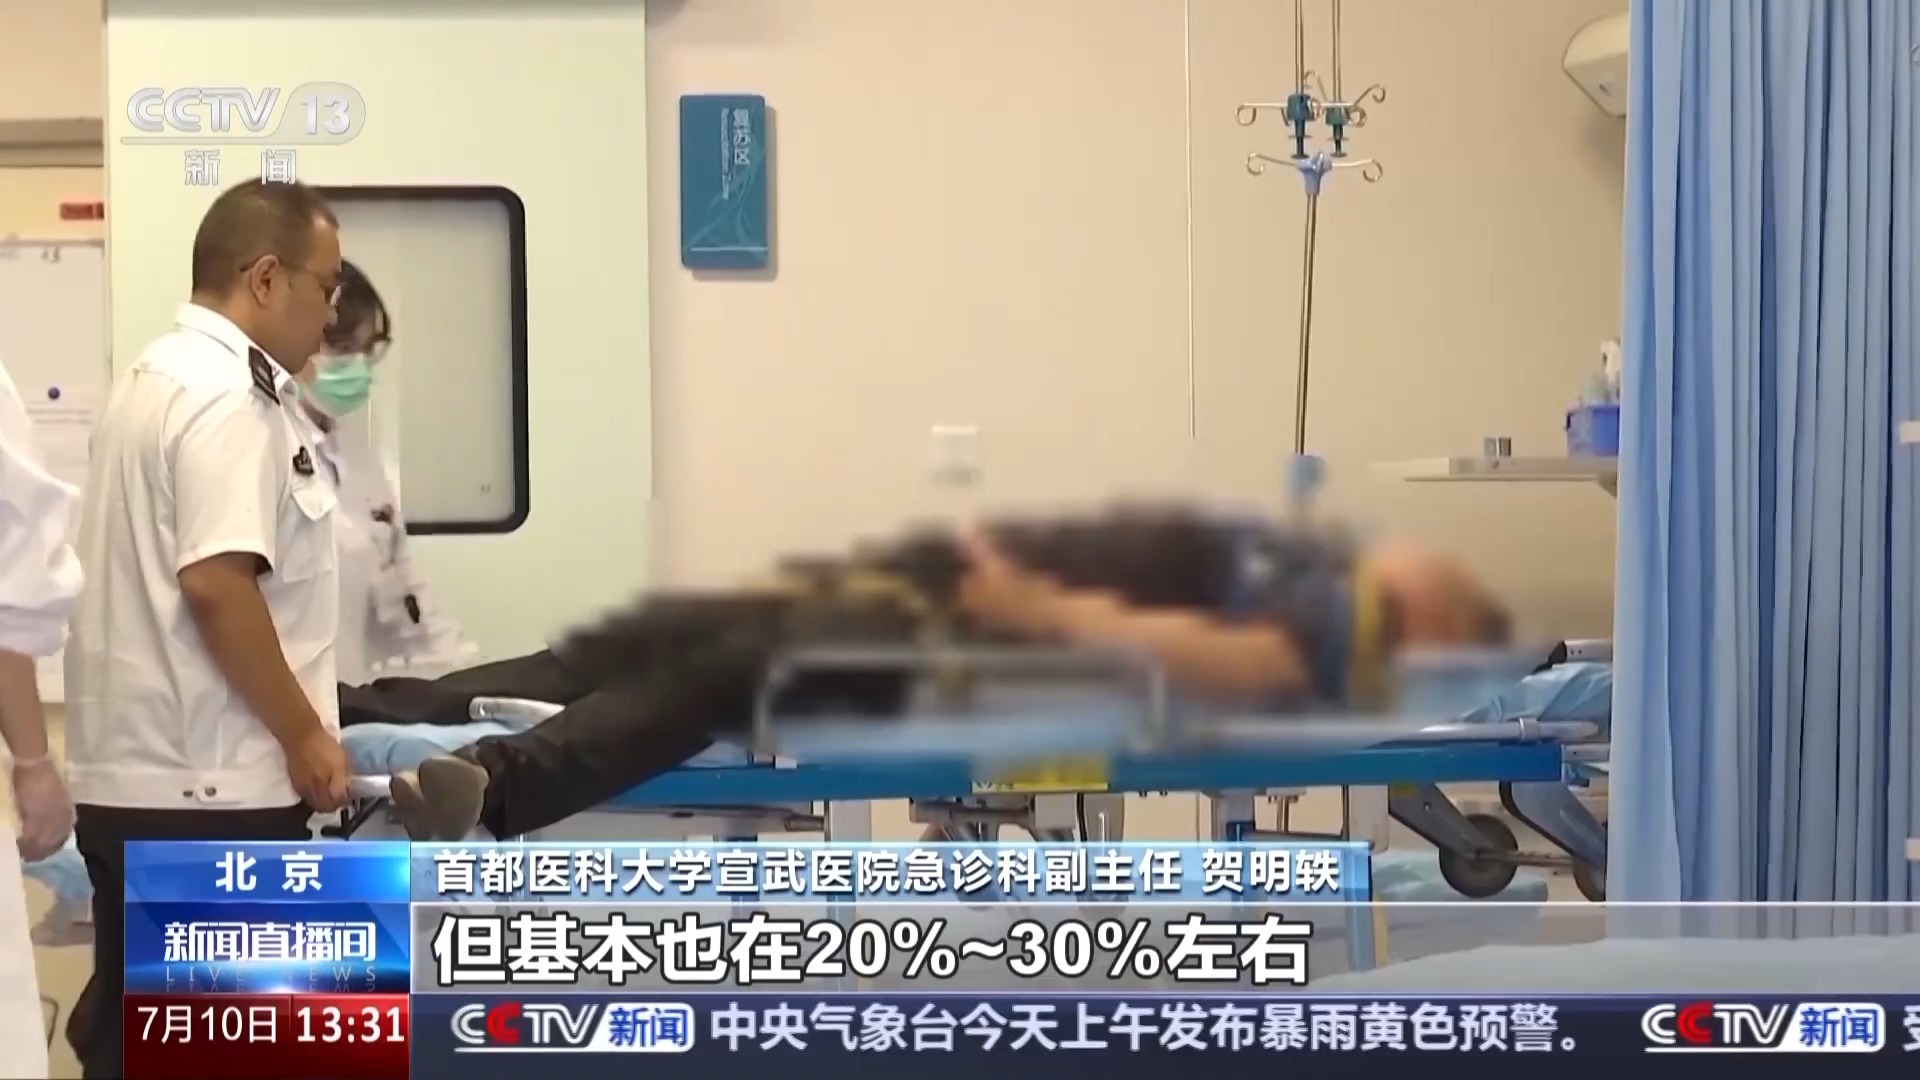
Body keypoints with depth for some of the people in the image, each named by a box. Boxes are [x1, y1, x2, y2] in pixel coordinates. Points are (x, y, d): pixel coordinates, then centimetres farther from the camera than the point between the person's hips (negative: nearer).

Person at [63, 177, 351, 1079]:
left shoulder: (154, 379, 17)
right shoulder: (228, 397, -16)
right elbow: (215, 584, -25)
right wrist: (304, 734, -16)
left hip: (132, 776, 10)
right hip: (206, 785, -10)